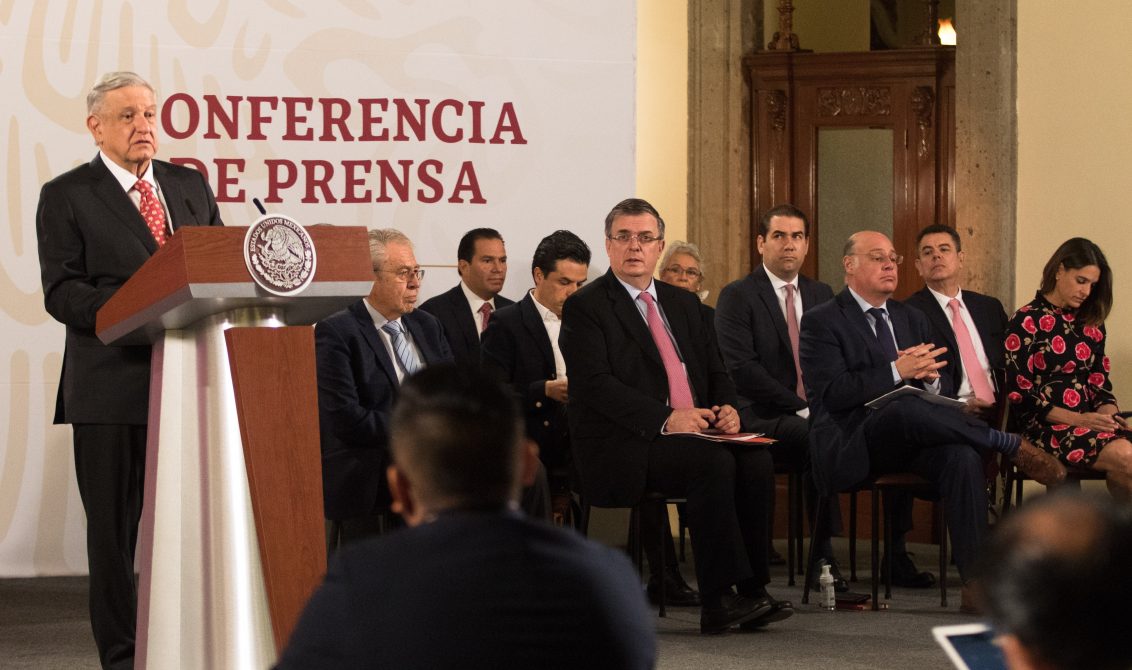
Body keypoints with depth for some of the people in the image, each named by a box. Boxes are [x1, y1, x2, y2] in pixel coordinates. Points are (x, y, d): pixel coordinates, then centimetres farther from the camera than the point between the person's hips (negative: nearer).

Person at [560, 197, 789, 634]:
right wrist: (666, 420, -23)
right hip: (626, 446, -6)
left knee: (756, 461, -23)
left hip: (694, 431, 6)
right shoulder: (585, 307, 0)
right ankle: (718, 600, -29)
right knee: (714, 463, -31)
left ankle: (751, 589, -21)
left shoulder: (683, 304, 21)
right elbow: (596, 385, -13)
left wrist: (726, 409, -4)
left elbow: (716, 372, 21)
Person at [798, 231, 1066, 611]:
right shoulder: (822, 322, 2)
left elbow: (943, 392, 19)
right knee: (906, 409, -38)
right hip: (853, 445, -5)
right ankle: (1016, 447, -24)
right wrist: (898, 371, -18)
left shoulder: (912, 319, 22)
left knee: (962, 456, -29)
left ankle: (976, 581, -35)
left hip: (910, 440, 5)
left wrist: (930, 377, -6)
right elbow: (830, 392, -12)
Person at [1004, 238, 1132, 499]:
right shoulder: (1027, 322, 2)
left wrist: (1109, 415, -4)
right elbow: (1020, 394, -4)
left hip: (1088, 421, 5)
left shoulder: (1091, 324, 20)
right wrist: (1076, 419, -13)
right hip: (1045, 427, -5)